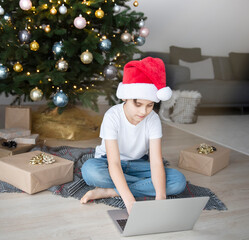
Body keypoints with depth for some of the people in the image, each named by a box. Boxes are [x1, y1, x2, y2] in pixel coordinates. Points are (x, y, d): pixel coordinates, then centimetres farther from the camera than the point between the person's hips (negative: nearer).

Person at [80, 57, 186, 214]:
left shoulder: (153, 120, -17)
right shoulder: (113, 117, -26)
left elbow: (156, 162, -24)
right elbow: (114, 164, -34)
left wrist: (160, 198, -41)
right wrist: (130, 201, -47)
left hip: (138, 163, 3)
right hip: (111, 162, -3)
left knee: (179, 181, -23)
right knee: (90, 170, -38)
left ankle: (109, 191, -24)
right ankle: (147, 185, -20)